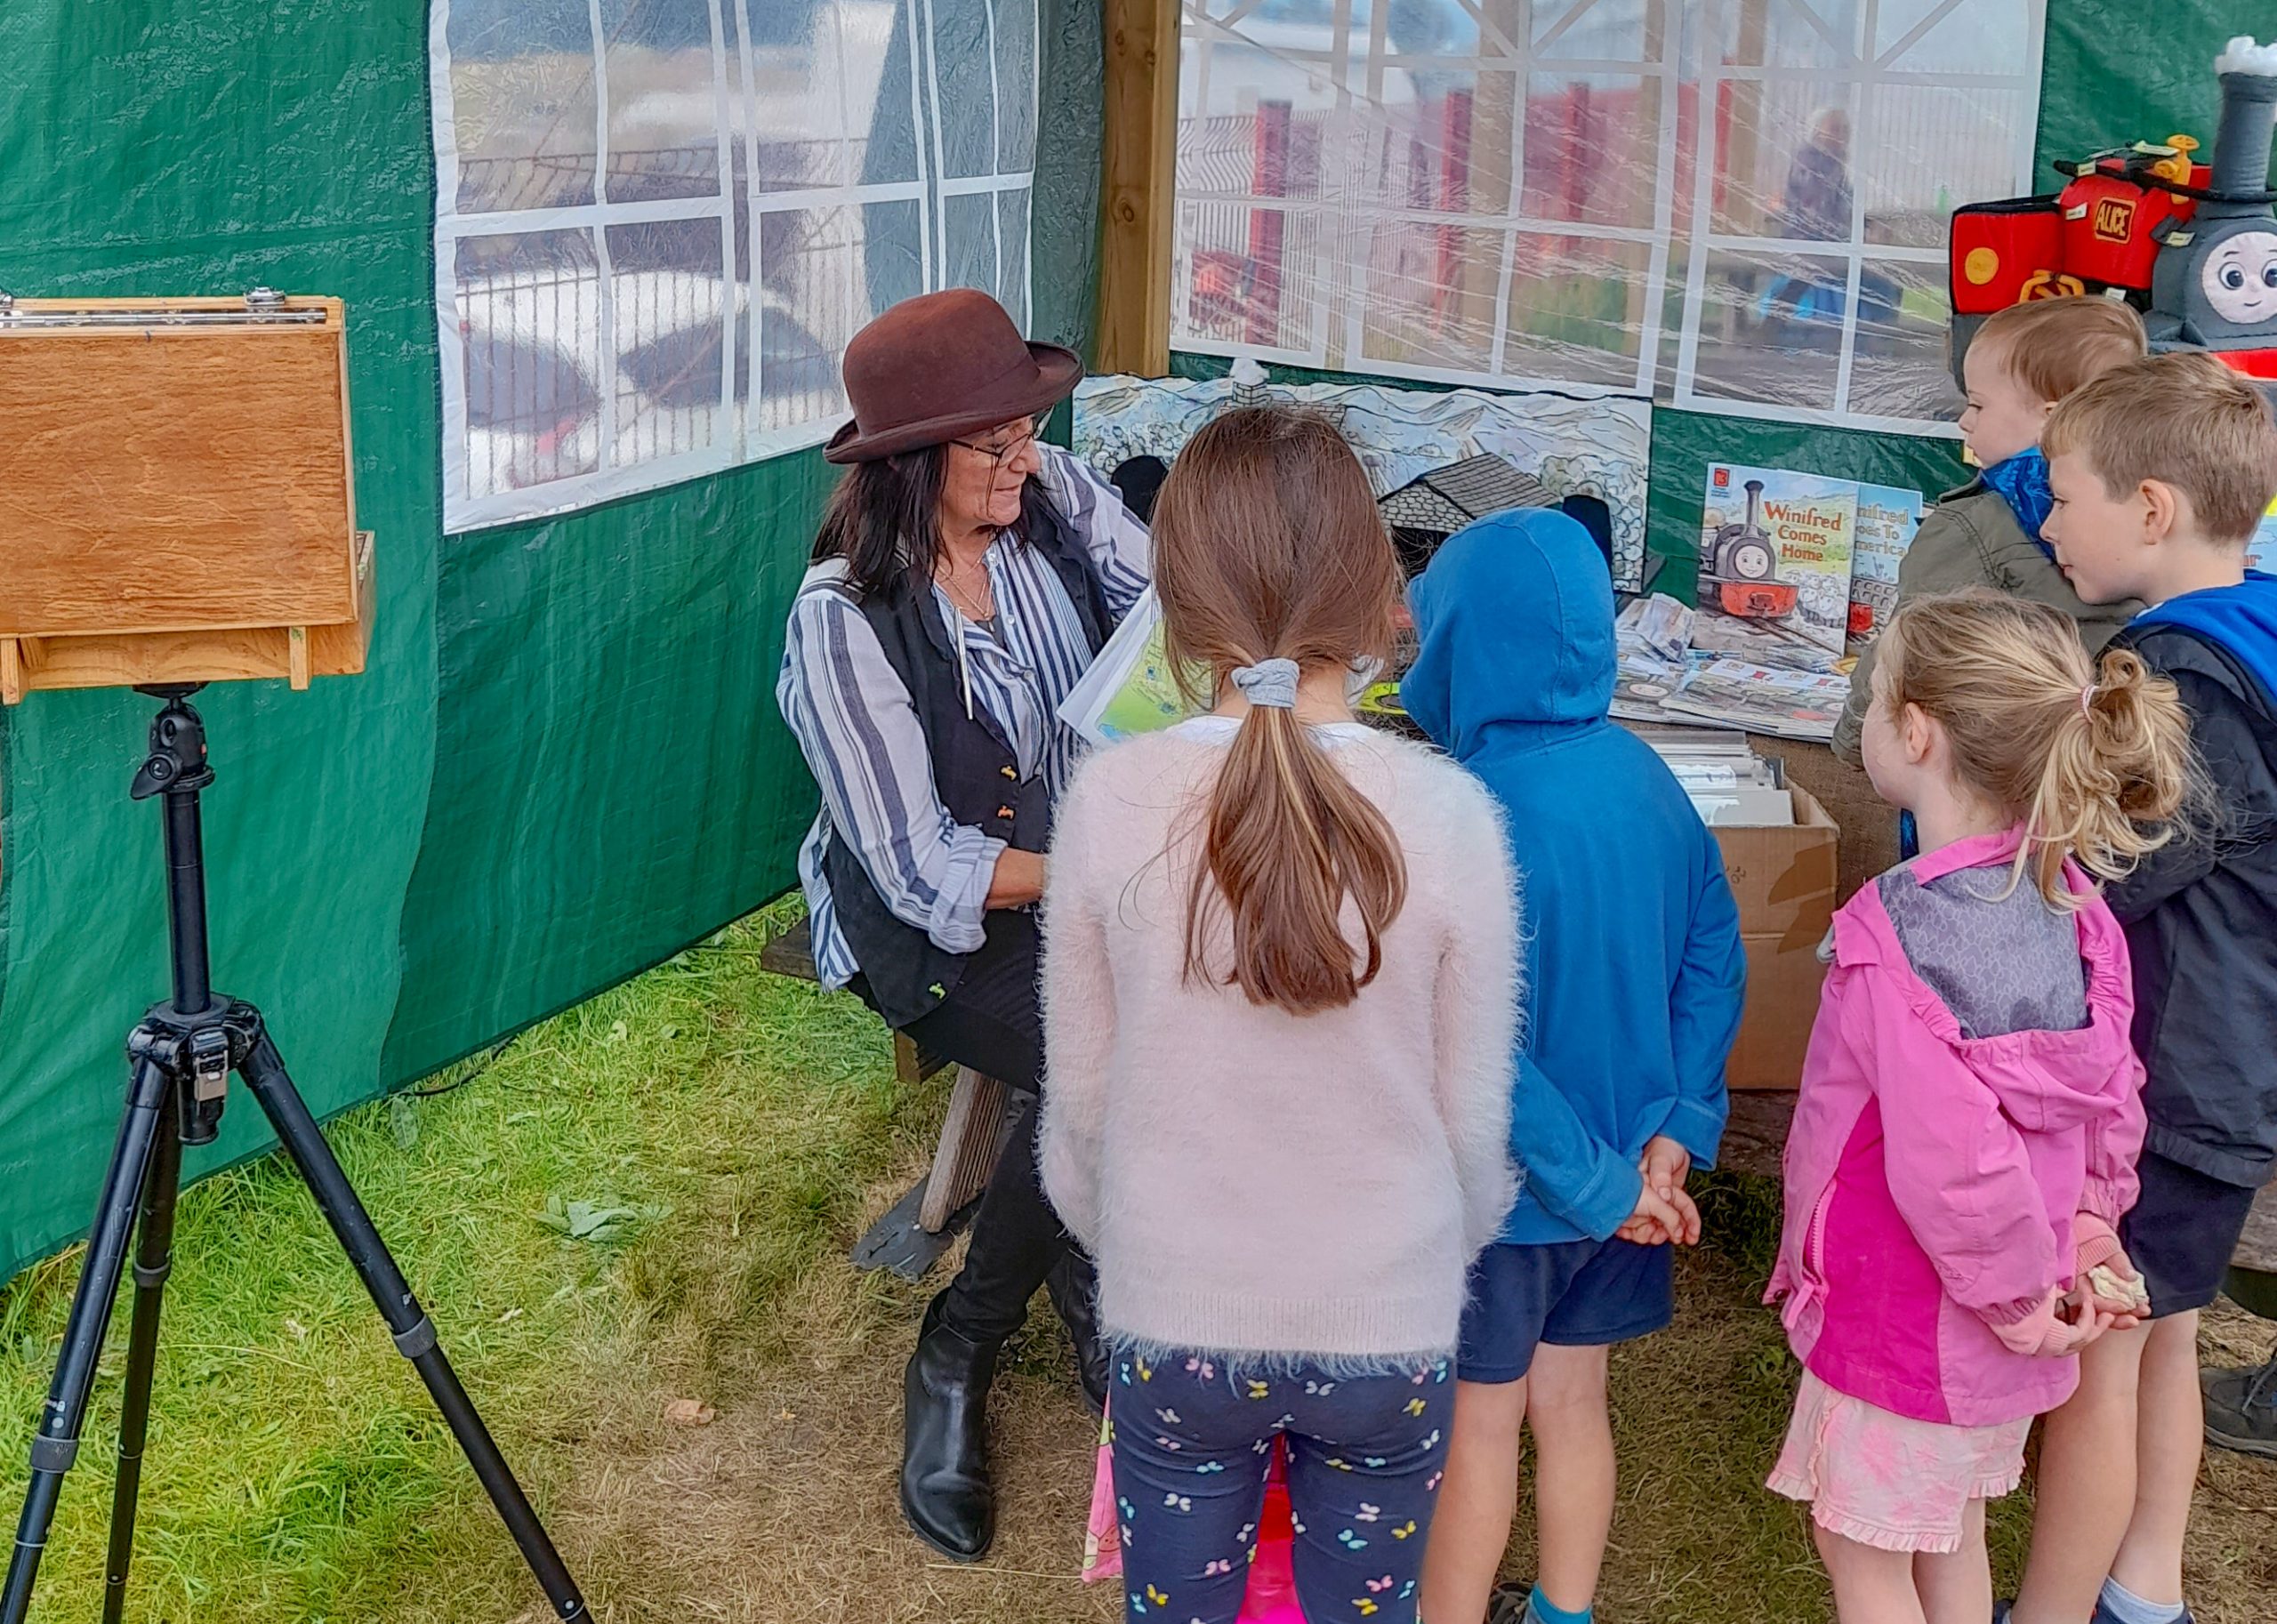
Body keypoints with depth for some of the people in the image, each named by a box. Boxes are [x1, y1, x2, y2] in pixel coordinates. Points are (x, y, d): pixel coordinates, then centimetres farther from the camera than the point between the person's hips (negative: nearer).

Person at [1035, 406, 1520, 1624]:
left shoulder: (1112, 802, -14)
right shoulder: (1447, 815, -16)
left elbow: (1079, 1097, -4)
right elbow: (1474, 1114, -5)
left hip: (1175, 1329, 0)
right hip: (1388, 1328, 0)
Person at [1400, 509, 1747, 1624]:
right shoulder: (1640, 775, -4)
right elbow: (1714, 957, 1)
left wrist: (1598, 1185, -18)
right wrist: (1679, 1126, -2)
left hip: (1508, 1186, -6)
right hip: (1618, 1170, 6)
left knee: (1476, 1427, 13)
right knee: (1571, 1401, 22)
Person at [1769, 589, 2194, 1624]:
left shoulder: (1900, 934, -30)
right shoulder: (2068, 900, -7)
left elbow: (1951, 1157, -32)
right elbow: (2114, 1091, 1)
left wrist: (2016, 1293, -19)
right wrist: (2087, 1223, 4)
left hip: (1899, 1317, -7)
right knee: (1950, 1534, 25)